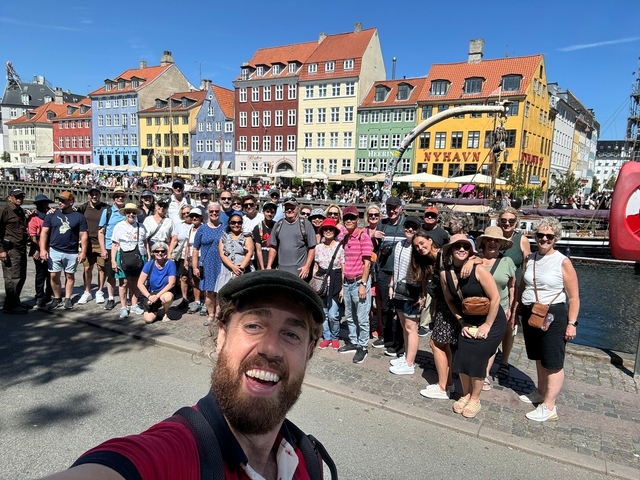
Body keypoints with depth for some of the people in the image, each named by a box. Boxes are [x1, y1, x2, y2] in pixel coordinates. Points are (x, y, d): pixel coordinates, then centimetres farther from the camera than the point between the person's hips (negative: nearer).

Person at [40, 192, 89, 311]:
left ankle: (67, 299, 18)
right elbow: (44, 232, 4)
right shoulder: (52, 215, 4)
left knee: (70, 276, 8)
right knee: (54, 276, 3)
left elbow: (84, 236, -1)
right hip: (54, 251, 1)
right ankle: (57, 298, 17)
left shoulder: (79, 217, 0)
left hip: (72, 253, -1)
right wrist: (43, 249, -5)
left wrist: (83, 252, -7)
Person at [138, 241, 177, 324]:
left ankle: (165, 313, -3)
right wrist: (149, 296, -22)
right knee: (149, 319, -19)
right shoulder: (149, 264, -6)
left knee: (168, 297, -38)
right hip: (150, 293, 1)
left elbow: (171, 283, -15)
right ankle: (156, 311, 20)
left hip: (164, 293, -1)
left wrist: (157, 296, -22)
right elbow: (140, 284, -8)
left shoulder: (170, 264, -11)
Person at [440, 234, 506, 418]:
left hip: (491, 322, -4)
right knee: (462, 359, 3)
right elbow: (450, 300, 5)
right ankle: (465, 395, 28)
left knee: (476, 361, -2)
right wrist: (462, 322, 0)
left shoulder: (478, 269, -23)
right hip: (468, 322, 5)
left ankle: (475, 400, 21)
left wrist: (487, 325, -15)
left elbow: (495, 298, -19)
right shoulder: (445, 273, -8)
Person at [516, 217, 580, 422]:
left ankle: (549, 407, 8)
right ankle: (541, 393, 36)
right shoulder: (530, 259, 6)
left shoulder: (563, 262, -10)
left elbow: (573, 297, -8)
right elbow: (522, 287, 15)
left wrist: (571, 323, -12)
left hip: (553, 315, -6)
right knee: (539, 357, 20)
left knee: (553, 362, 0)